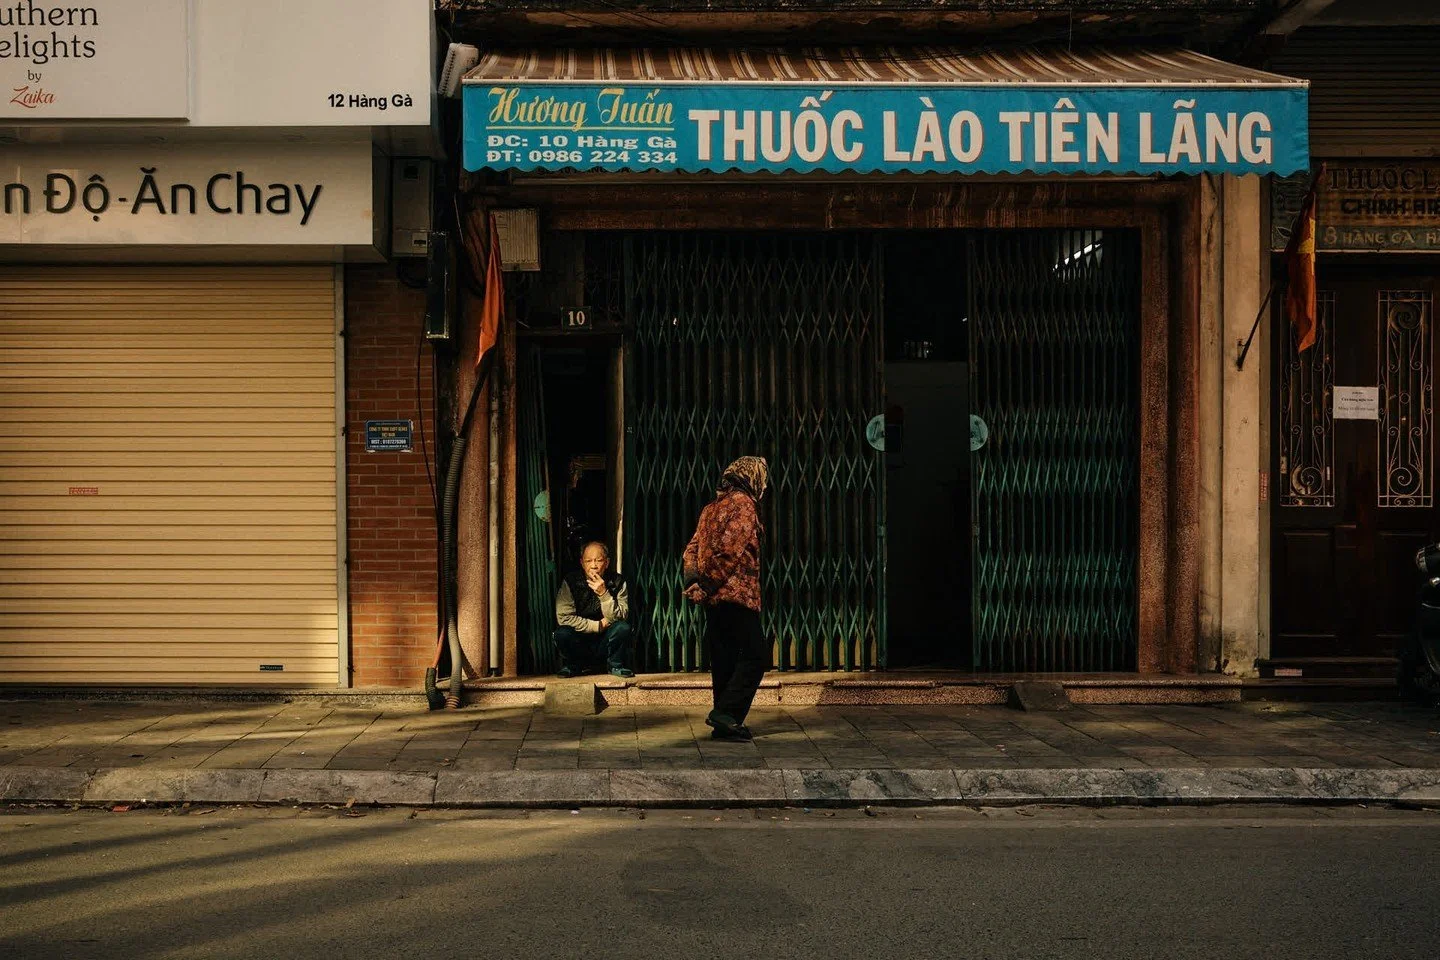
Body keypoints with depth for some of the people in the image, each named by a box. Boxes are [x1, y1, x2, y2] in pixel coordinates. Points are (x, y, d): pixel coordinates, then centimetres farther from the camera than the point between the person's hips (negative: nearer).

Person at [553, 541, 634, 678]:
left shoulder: (617, 582, -6)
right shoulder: (570, 582, -9)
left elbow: (620, 617, -14)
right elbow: (563, 617, -16)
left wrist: (604, 594, -29)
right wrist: (598, 626, -16)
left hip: (605, 644, 0)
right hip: (579, 642, 0)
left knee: (623, 628, -28)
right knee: (562, 633, -30)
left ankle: (616, 665, -1)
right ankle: (573, 666, 1)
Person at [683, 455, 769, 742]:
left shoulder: (713, 506, 20)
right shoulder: (743, 503, -8)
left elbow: (693, 548, 15)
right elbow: (731, 551, -18)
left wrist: (693, 583, 3)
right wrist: (707, 586, -14)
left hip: (714, 598, 9)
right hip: (735, 593, -9)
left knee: (724, 659, 11)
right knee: (756, 654, -5)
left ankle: (724, 724, 13)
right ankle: (726, 713, -11)